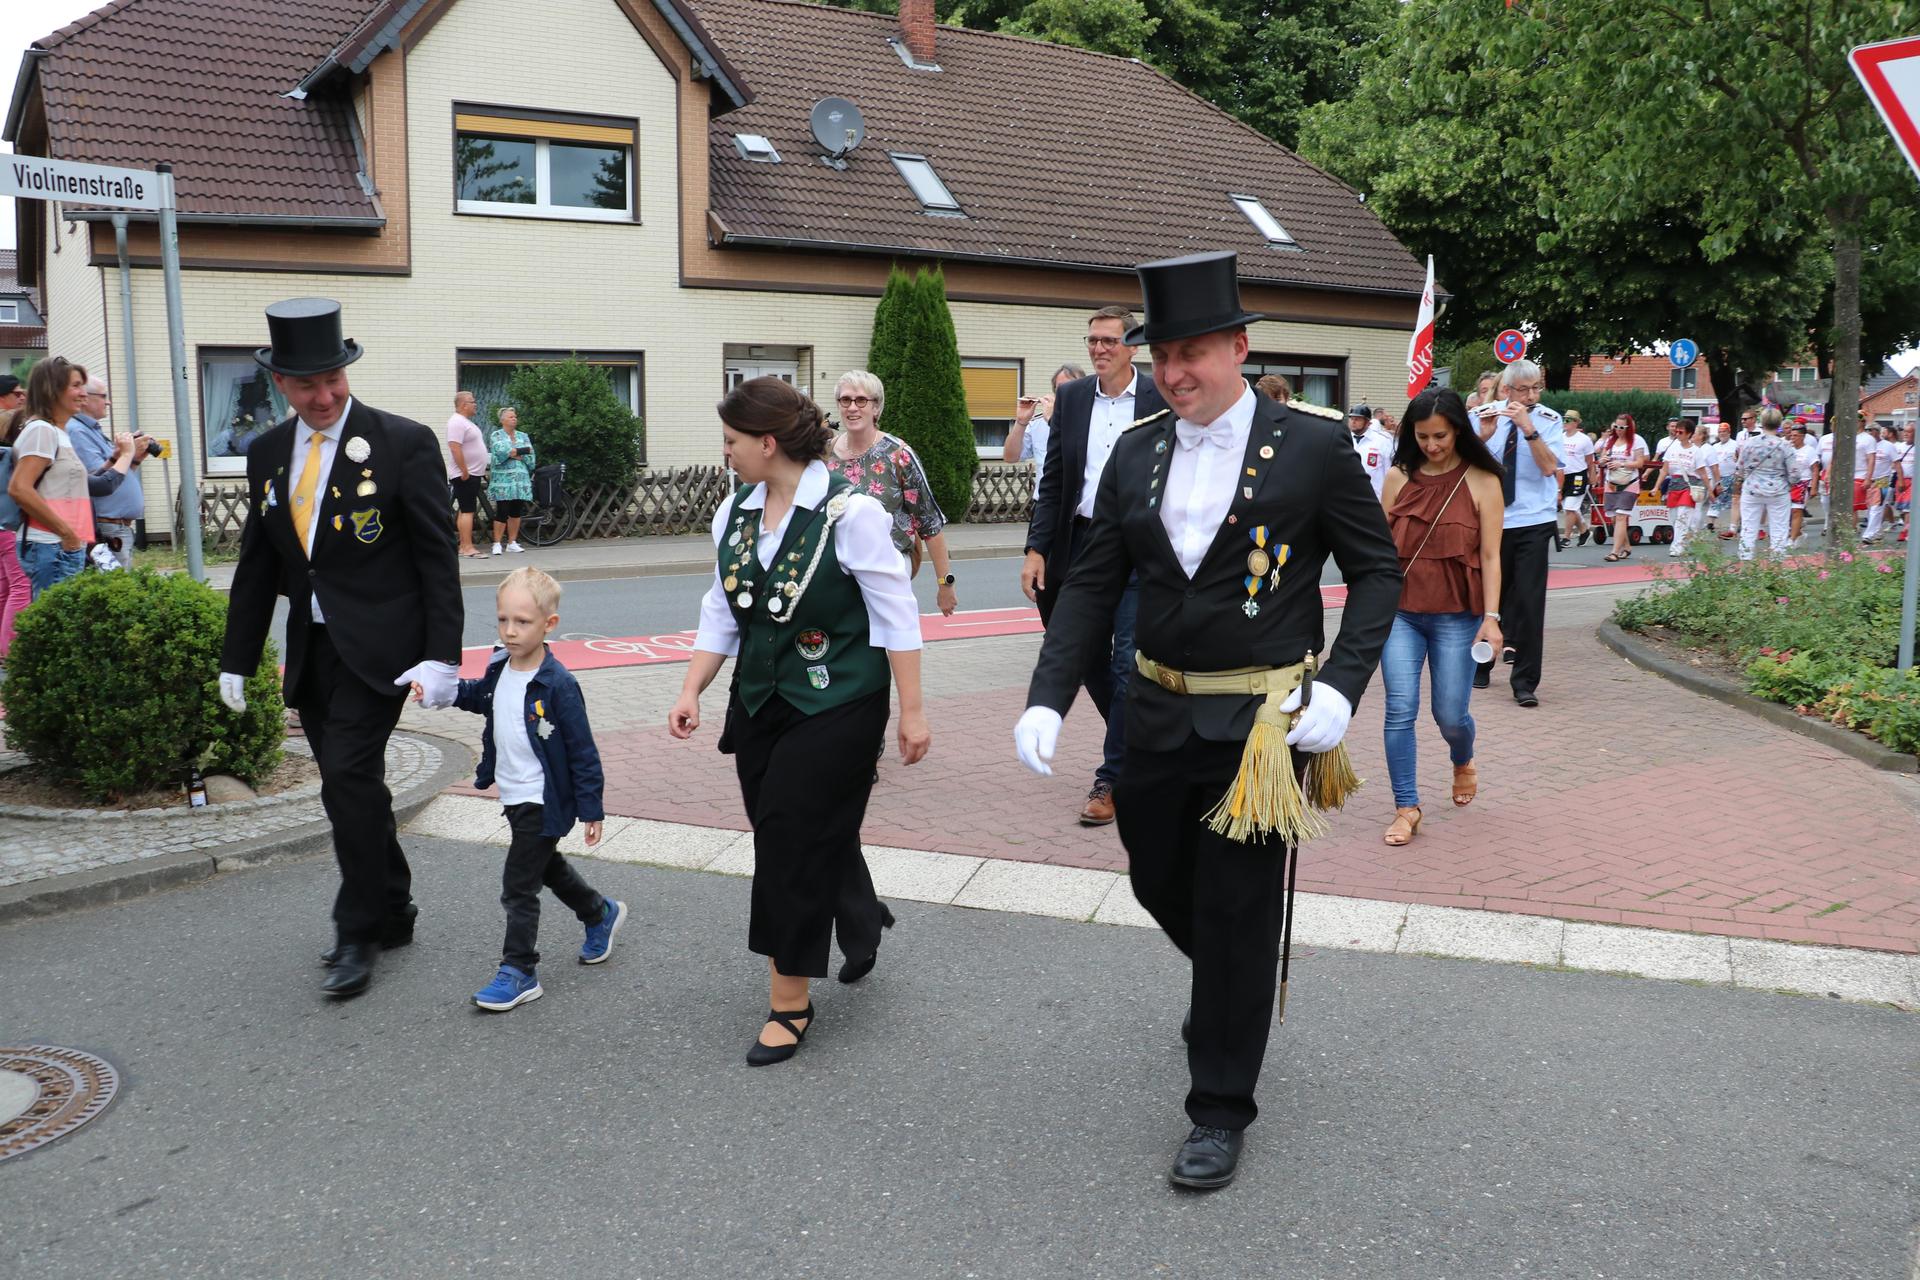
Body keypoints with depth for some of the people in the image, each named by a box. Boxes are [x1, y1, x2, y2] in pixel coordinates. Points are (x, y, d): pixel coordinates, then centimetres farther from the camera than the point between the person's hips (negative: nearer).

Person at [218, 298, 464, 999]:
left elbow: (438, 557, -9)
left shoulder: (404, 443, -8)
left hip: (378, 645, -6)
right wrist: (237, 659, 16)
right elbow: (256, 565, 16)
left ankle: (358, 932, -1)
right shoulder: (267, 454, 9)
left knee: (349, 774, -14)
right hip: (311, 649, 6)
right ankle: (392, 911, 26)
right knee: (349, 784, 11)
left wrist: (443, 655, -15)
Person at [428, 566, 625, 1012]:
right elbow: (479, 695, 23)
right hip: (514, 796, 8)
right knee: (547, 866, 25)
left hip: (544, 800, -8)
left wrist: (591, 809, -15)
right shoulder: (499, 668, -1)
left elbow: (583, 752, -17)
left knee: (518, 886, -5)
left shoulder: (558, 684, -22)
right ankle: (601, 914, 48)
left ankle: (518, 972, 7)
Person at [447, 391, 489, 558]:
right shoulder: (457, 422, -15)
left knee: (466, 510, 11)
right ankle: (467, 548, -13)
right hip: (465, 475, -10)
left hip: (473, 474, 10)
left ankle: (464, 546, 15)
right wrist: (465, 472, -25)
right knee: (467, 511, -12)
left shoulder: (466, 422, 18)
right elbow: (455, 449, -23)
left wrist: (477, 472, 21)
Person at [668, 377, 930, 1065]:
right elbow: (720, 614, 12)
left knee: (797, 845, -6)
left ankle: (789, 1004, 8)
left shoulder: (848, 512, -15)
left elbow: (896, 616, -12)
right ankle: (861, 922, 41)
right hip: (760, 703, 7)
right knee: (780, 838, 12)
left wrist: (911, 710, -11)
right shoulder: (734, 514, 6)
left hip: (835, 706, -7)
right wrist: (692, 691, 3)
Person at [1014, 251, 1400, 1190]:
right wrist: (1047, 696, -7)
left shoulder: (1314, 447, -8)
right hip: (1159, 715, 5)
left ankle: (1221, 1111, 21)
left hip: (1263, 721, -5)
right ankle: (1226, 994, 52)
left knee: (1238, 915, 3)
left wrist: (1339, 687, -16)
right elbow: (1092, 584, 4)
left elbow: (1378, 572, -3)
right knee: (1160, 883, 19)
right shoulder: (1135, 454, 3)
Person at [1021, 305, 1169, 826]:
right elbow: (1053, 481, 8)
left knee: (1128, 662, -5)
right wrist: (1036, 549, 0)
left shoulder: (1161, 397, -4)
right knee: (1089, 660, 12)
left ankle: (1113, 778, 4)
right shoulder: (1071, 397, 7)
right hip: (1082, 543, 4)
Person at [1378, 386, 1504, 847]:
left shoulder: (1482, 482, -2)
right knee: (1400, 710, -6)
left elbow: (1490, 555, -3)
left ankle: (1463, 762, 39)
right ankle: (1406, 807, 4)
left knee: (1450, 714, 3)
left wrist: (1491, 617, -10)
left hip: (1456, 616, -2)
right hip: (1401, 612, 2)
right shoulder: (1399, 478, 4)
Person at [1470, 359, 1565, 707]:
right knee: (1489, 595, 12)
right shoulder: (1487, 414, 1)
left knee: (1529, 601, -7)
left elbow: (1549, 467, -14)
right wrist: (1483, 434, -20)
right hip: (1491, 519, 1)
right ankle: (1481, 665, 33)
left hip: (1533, 520, -1)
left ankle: (1525, 683, 0)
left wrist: (1528, 427, -22)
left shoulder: (1548, 419, -2)